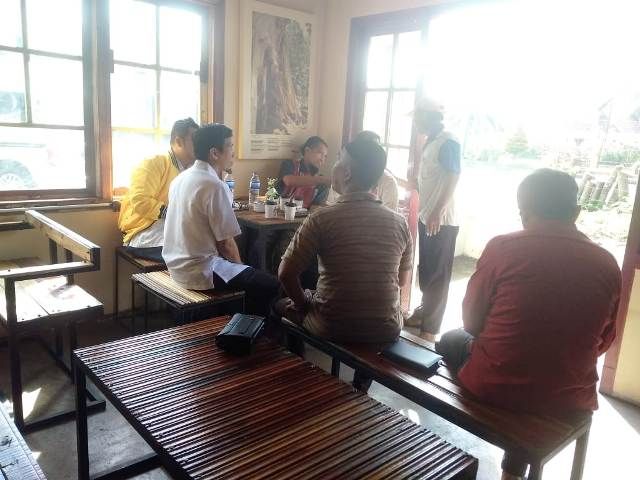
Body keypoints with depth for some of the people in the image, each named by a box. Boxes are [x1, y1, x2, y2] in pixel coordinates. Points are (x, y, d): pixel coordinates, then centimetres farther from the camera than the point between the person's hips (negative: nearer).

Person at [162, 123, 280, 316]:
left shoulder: (181, 178, 7)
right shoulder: (214, 186, -20)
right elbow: (226, 243, -17)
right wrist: (239, 267, 2)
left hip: (176, 264, 10)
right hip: (199, 271, -9)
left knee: (250, 273, 27)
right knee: (271, 286, -2)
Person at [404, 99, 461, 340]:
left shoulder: (448, 142, -12)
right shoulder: (431, 142, 15)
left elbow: (453, 178, -20)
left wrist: (437, 213, -25)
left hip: (441, 221, -9)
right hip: (426, 218, 9)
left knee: (437, 275, 0)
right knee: (425, 271, 17)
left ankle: (430, 326, 9)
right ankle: (424, 314, 30)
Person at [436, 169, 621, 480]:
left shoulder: (502, 247, -13)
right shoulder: (608, 265, -3)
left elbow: (471, 323, -3)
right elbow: (602, 343, 8)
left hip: (492, 387, -3)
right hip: (570, 402, 3)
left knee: (451, 341, 25)